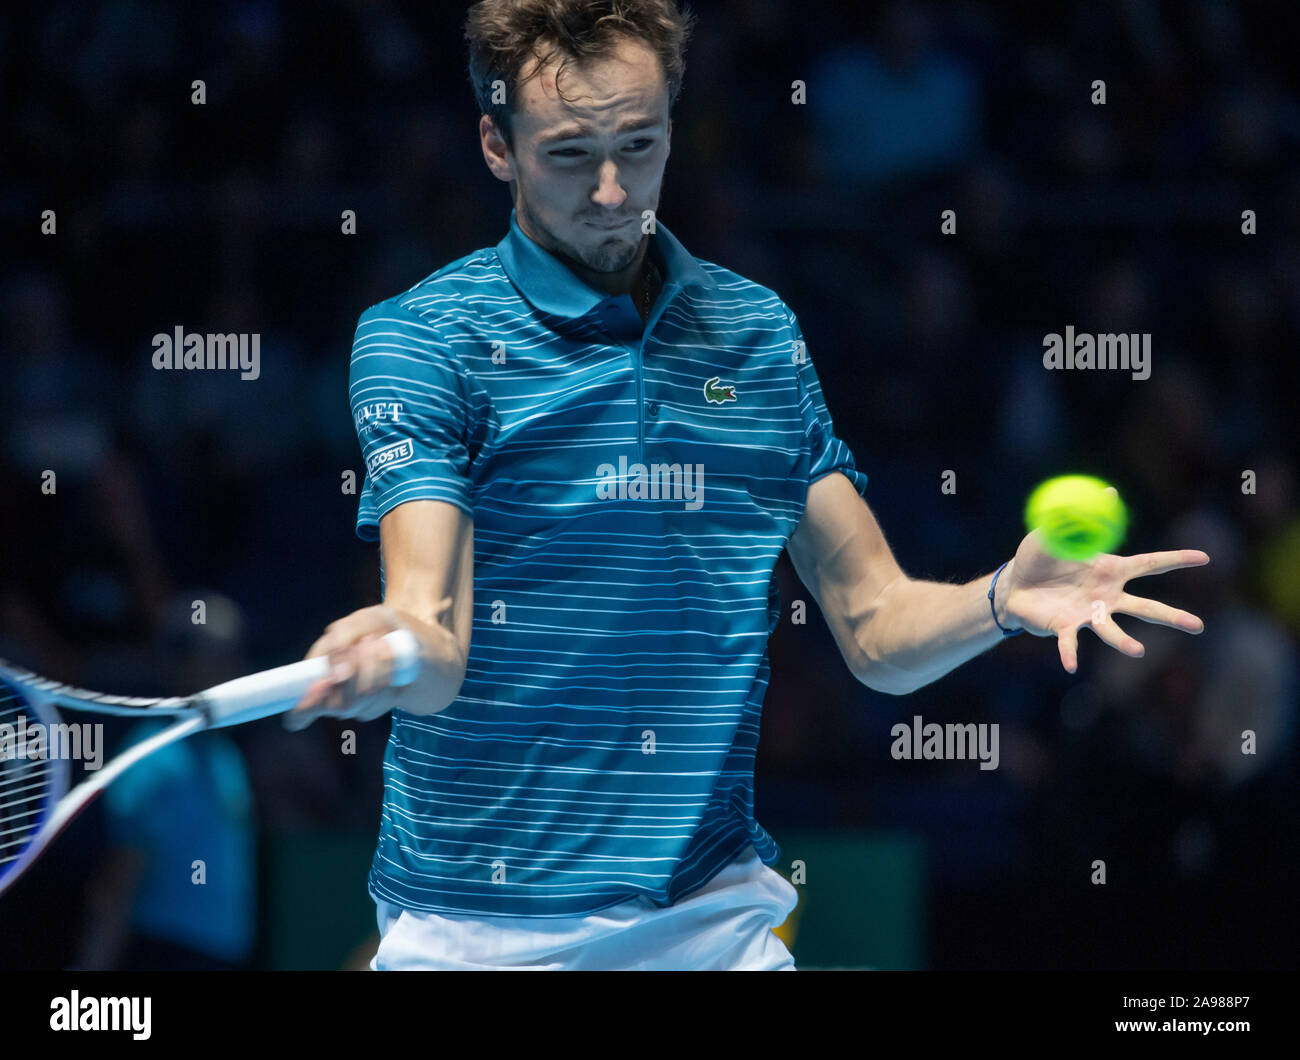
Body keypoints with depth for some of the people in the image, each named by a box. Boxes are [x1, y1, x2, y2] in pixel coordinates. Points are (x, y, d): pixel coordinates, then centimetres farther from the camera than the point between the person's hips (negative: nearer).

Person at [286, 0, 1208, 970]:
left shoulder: (759, 334, 7)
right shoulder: (418, 336, -7)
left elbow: (877, 632, 6)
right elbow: (436, 651, -19)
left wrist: (1003, 601, -15)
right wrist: (386, 653, -43)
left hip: (715, 915, 4)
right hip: (479, 927, -3)